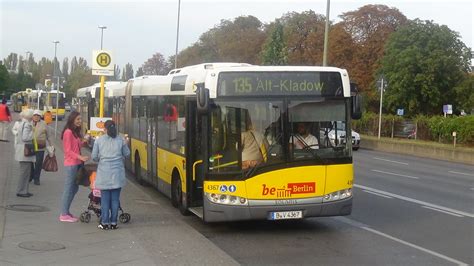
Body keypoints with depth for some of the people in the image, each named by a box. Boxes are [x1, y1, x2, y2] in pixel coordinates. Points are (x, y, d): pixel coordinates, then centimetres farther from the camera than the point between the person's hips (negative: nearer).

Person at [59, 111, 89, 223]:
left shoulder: (76, 132, 15)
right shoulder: (68, 132, -13)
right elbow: (68, 151, -16)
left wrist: (84, 142, -1)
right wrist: (80, 157, -24)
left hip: (77, 163, 9)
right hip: (71, 164, -9)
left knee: (74, 188, 13)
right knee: (69, 188, -4)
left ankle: (66, 212, 22)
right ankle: (64, 215, 3)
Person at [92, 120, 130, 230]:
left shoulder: (99, 140, -1)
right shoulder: (120, 140, 1)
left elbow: (94, 157, 1)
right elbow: (126, 154, 10)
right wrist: (126, 144, 27)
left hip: (104, 172, -1)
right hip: (117, 172, 1)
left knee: (105, 199, 4)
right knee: (115, 198, 6)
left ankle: (104, 223, 6)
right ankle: (113, 222, 8)